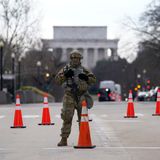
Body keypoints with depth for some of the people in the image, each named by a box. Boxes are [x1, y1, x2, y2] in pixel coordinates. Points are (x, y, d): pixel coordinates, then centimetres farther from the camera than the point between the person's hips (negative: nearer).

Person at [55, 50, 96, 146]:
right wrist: (65, 75, -18)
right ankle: (64, 139, -8)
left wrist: (86, 77, -11)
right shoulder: (65, 69, 6)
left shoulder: (83, 70, 10)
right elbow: (57, 80, -2)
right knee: (67, 118, -9)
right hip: (70, 96, -2)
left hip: (82, 96, 2)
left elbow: (93, 80, 8)